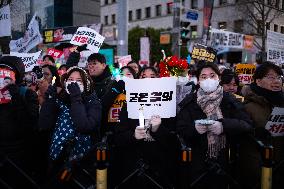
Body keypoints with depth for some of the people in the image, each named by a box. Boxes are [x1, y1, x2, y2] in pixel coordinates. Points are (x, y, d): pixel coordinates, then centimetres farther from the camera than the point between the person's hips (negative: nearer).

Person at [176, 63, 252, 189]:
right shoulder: (190, 102, 1)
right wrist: (194, 128, -23)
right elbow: (180, 129, -2)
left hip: (224, 163, 0)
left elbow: (247, 125, -8)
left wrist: (224, 125, -24)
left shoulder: (230, 100, 0)